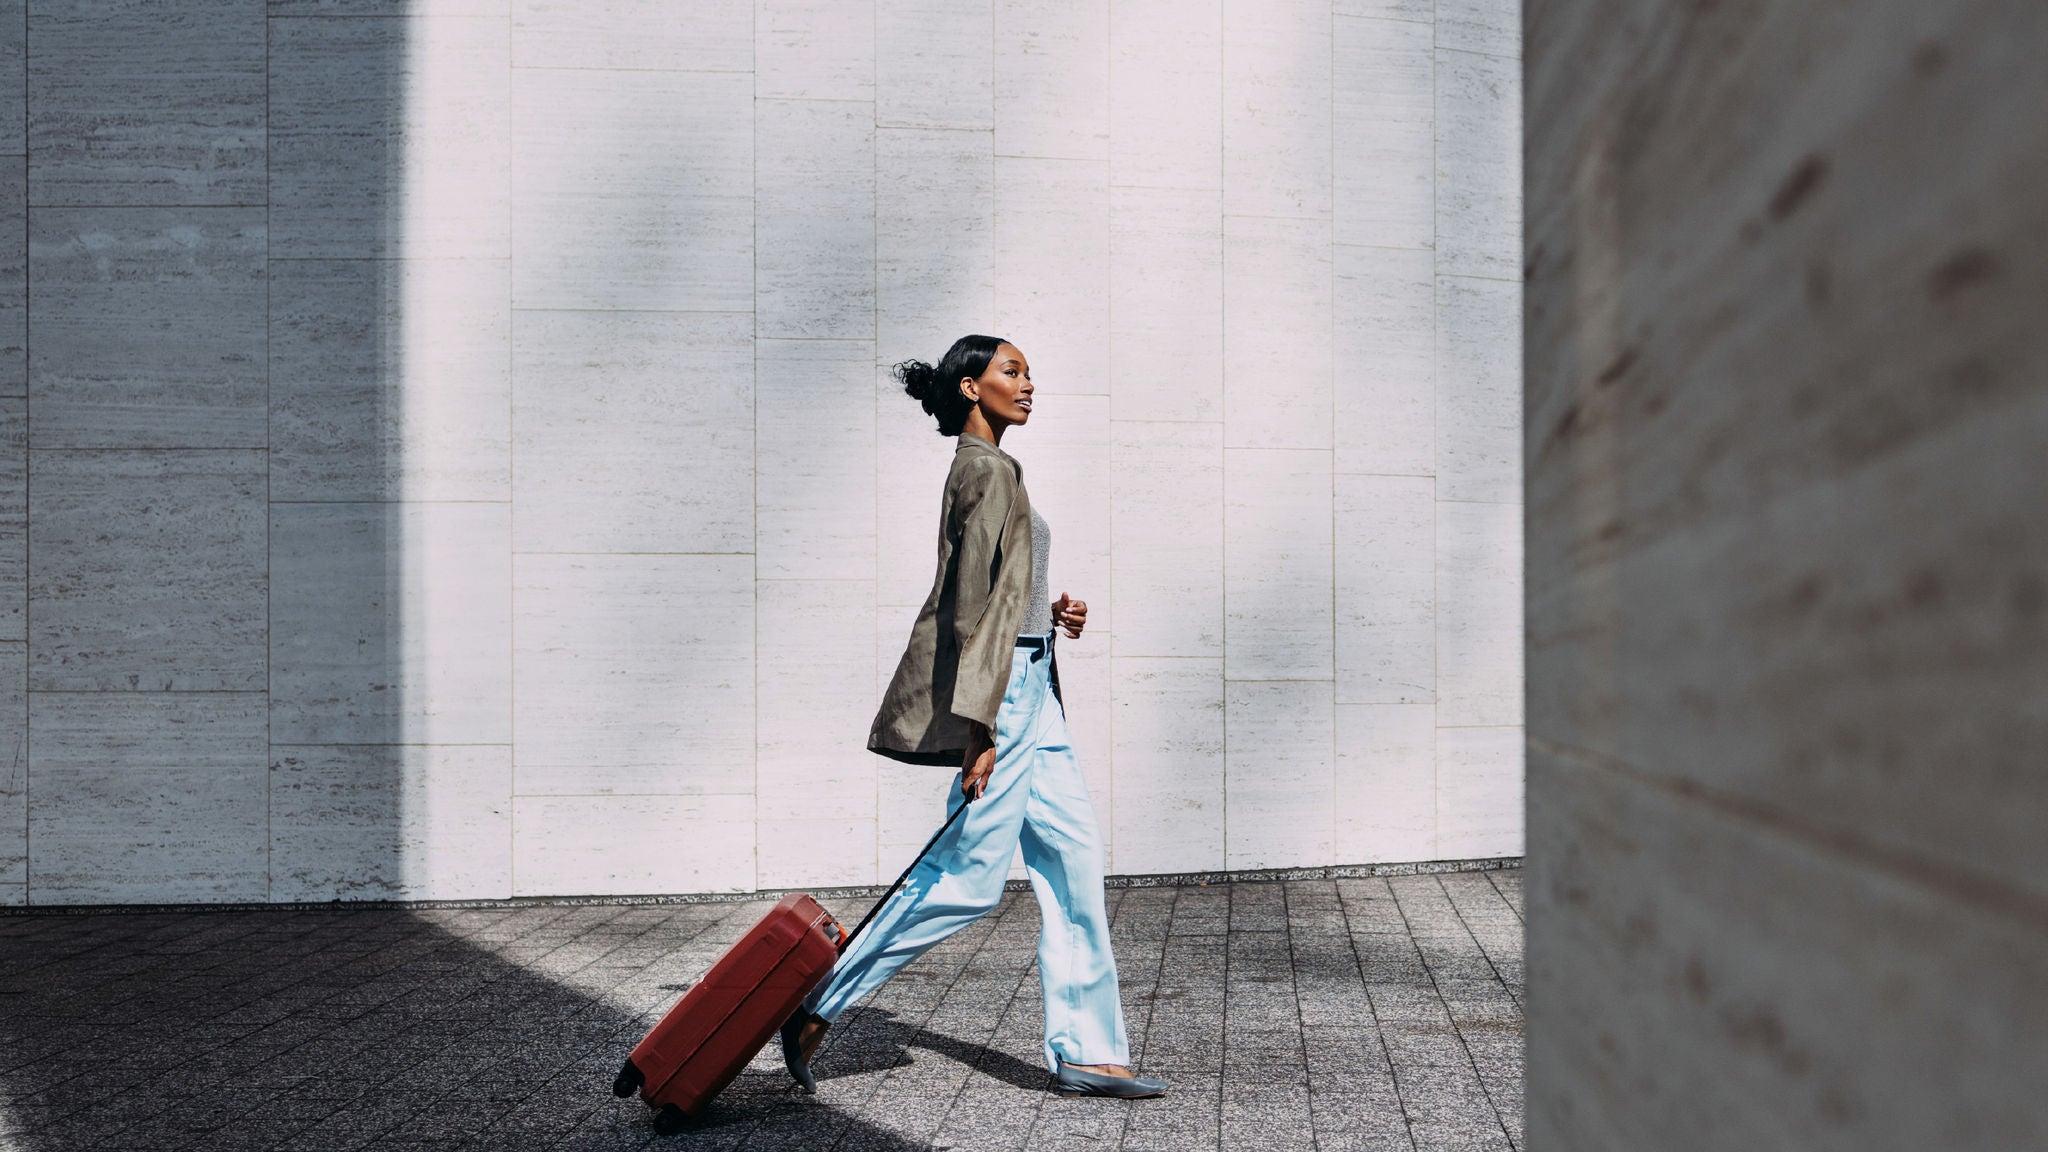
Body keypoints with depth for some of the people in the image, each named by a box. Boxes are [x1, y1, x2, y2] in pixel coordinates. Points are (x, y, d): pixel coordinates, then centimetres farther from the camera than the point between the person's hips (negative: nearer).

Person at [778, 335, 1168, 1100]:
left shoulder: (986, 469, 18)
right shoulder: (989, 470, -12)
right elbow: (973, 604, -19)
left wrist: (1052, 613, 9)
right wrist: (978, 725, -22)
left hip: (1027, 688, 10)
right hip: (1000, 691, -10)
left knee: (1073, 863, 7)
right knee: (969, 878, -6)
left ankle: (1085, 1052, 12)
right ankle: (817, 1006, 4)